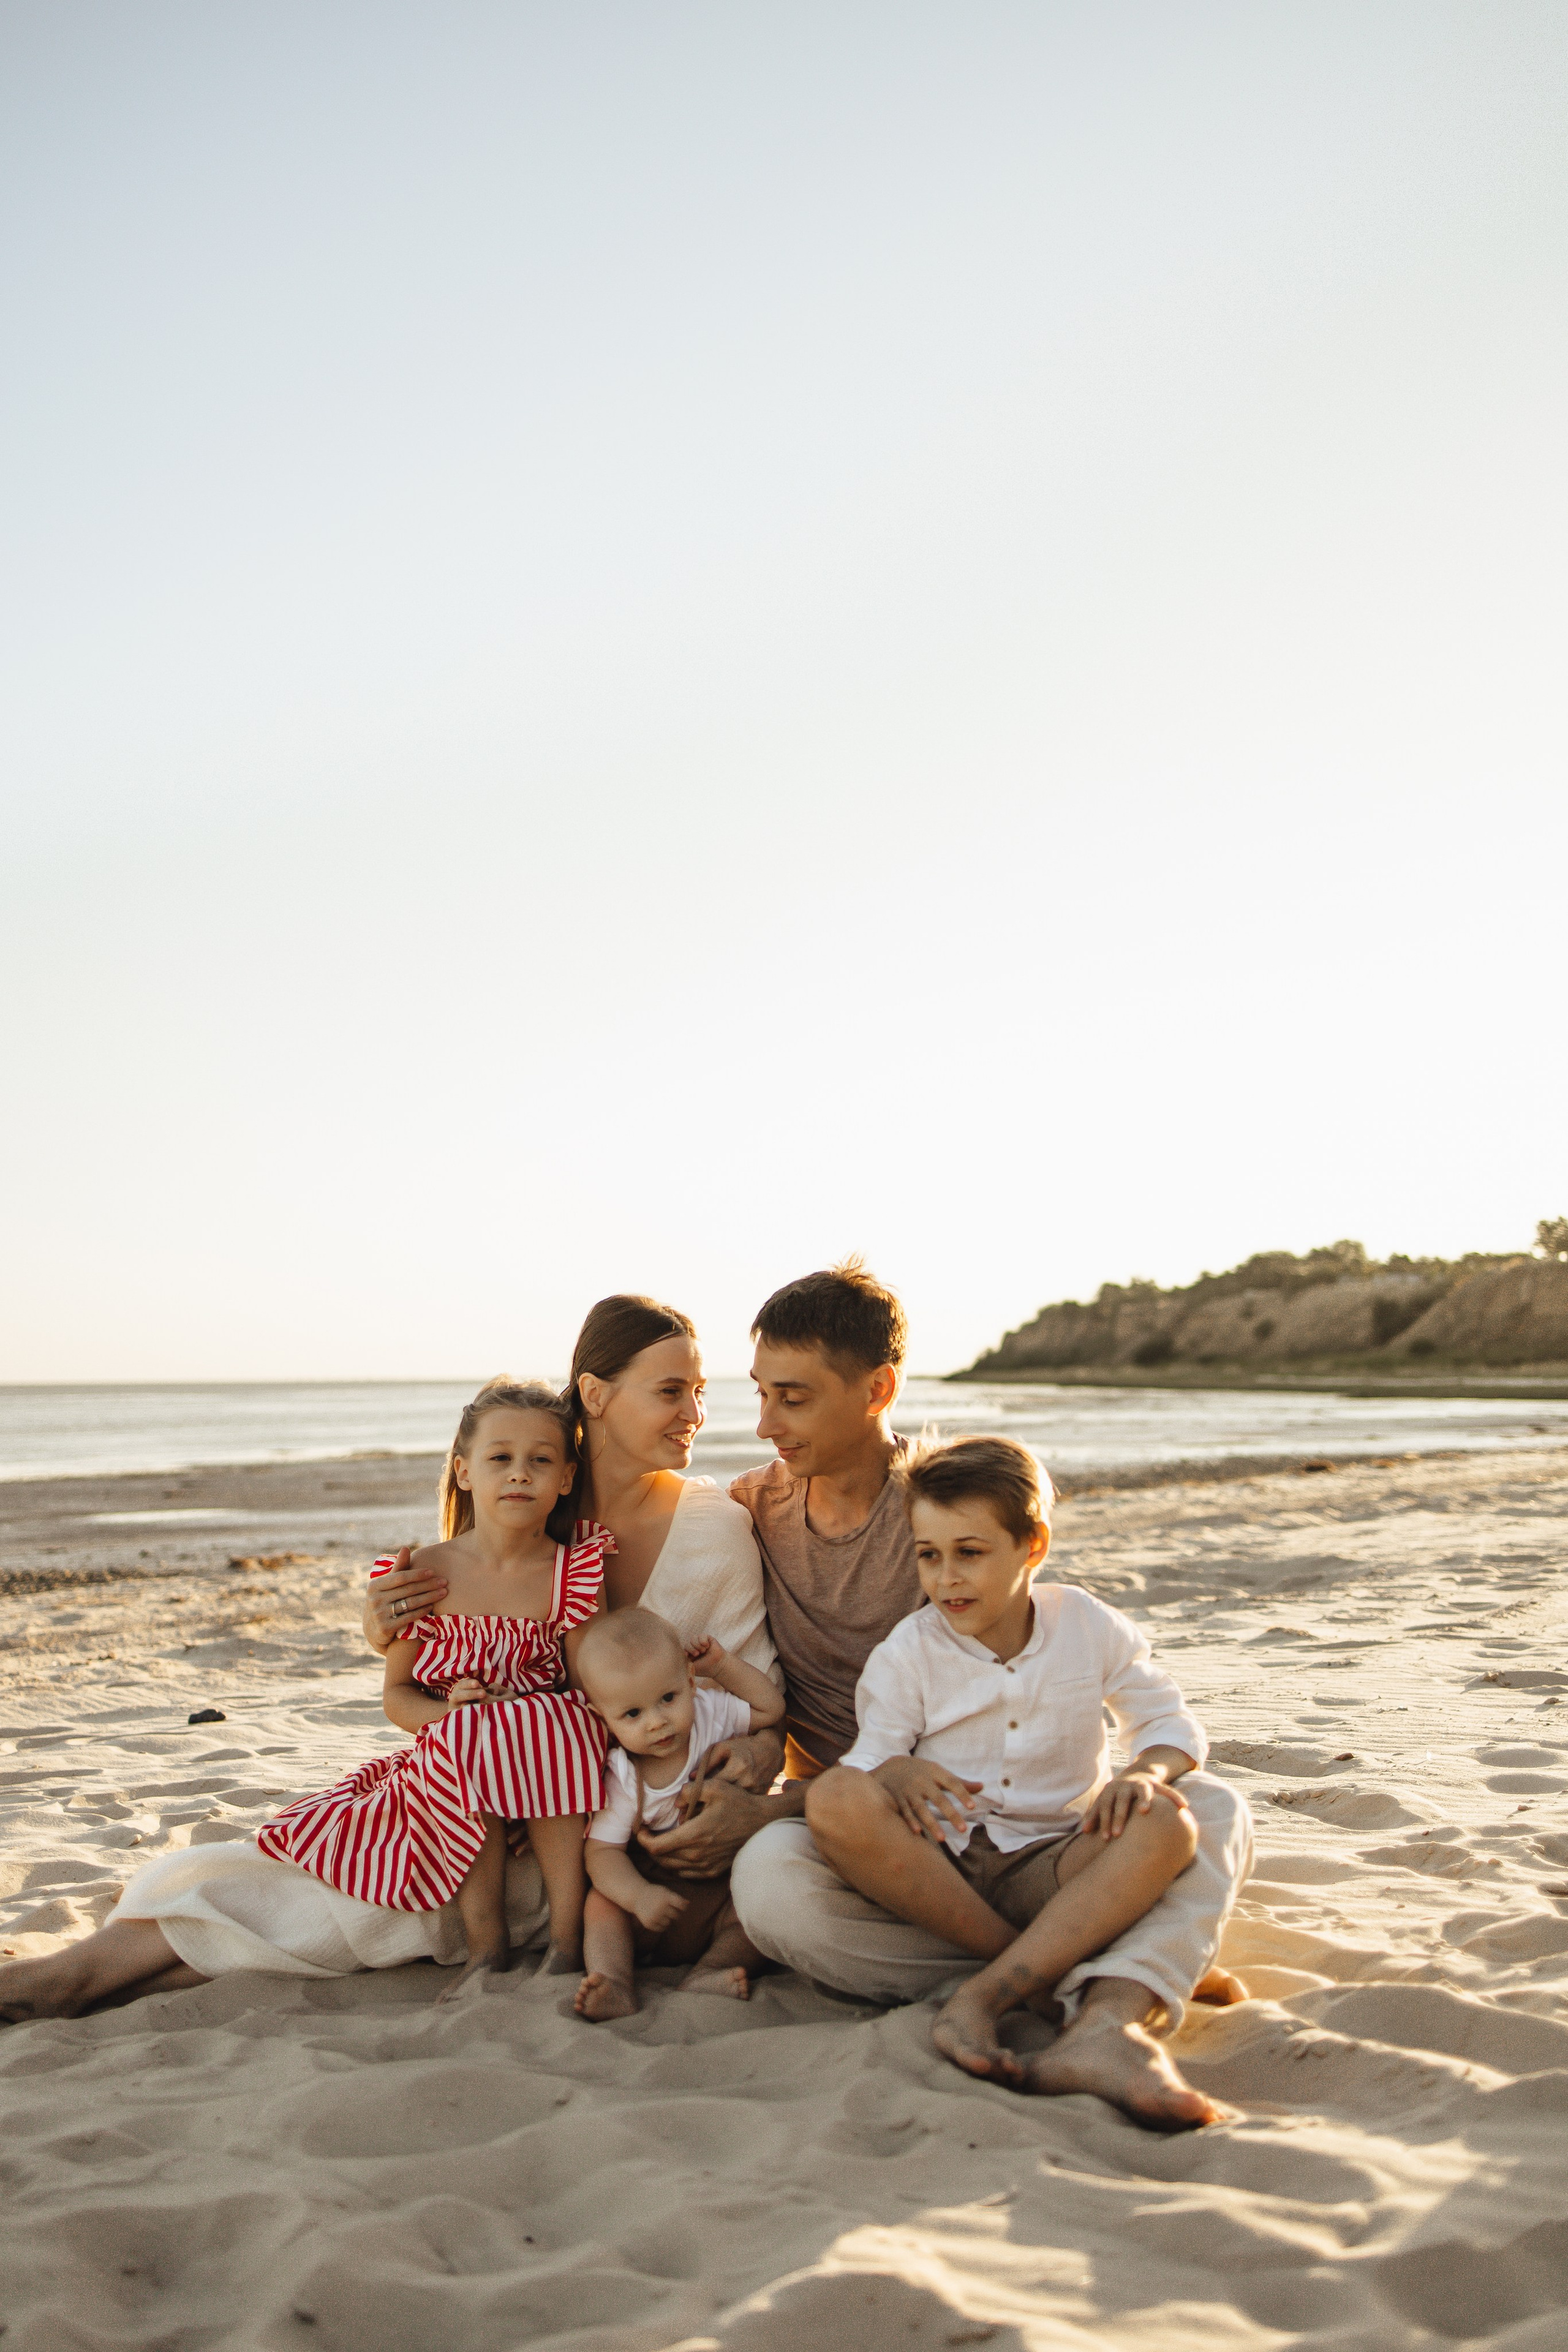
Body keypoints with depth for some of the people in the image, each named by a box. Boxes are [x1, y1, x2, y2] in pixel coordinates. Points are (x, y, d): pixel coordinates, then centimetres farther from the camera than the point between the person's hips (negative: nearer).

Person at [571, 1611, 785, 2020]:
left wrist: (723, 1665, -4)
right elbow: (603, 1852, -18)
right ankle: (615, 1987, -34)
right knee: (602, 1900, -22)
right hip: (659, 1891, -1)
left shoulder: (710, 1713, -6)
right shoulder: (623, 1781, -14)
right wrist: (638, 1895, -36)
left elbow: (770, 1709, 6)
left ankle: (709, 1975, -34)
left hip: (722, 1891, 1)